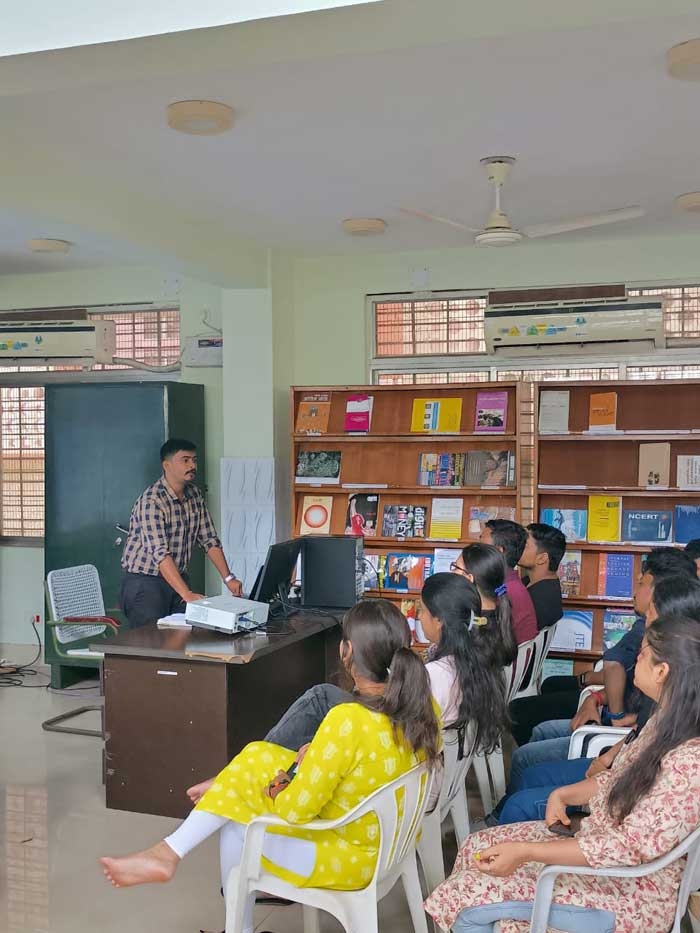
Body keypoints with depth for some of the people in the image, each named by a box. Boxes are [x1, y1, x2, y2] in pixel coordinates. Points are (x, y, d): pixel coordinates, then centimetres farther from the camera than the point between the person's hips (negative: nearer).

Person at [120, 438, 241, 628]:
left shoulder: (195, 495, 3)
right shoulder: (151, 501, -22)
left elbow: (209, 540, 6)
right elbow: (160, 553, -30)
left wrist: (228, 578, -5)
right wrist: (187, 594, -37)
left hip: (178, 577, 7)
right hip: (144, 580, -7)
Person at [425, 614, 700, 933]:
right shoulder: (666, 721, -2)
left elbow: (629, 848, -29)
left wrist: (526, 852, -26)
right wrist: (563, 794, -1)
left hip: (631, 892, -9)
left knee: (470, 896, -9)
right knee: (477, 846, 9)